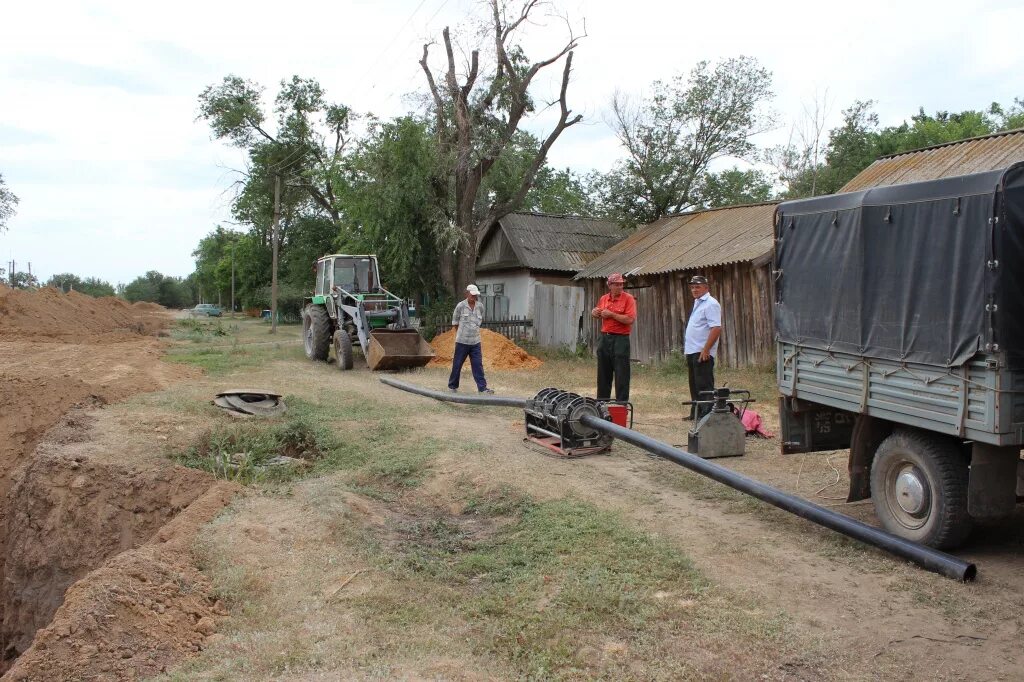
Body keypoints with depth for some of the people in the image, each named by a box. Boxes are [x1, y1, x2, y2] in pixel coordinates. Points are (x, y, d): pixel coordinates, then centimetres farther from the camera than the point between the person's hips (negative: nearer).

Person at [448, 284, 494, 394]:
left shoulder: (480, 306, 4)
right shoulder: (460, 306, -5)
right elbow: (455, 321, 8)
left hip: (475, 341, 3)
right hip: (462, 341, -3)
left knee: (478, 365, -1)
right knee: (457, 364, 5)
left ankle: (482, 387, -1)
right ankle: (452, 386, 18)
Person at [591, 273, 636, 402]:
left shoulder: (628, 299, -8)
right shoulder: (603, 299, 10)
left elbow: (630, 319, -19)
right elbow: (598, 315, 25)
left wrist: (612, 314, -16)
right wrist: (594, 313, 2)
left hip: (620, 339, -6)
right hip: (605, 338, 6)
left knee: (621, 374, -3)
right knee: (603, 372, 14)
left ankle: (622, 402, 4)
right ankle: (602, 400, 26)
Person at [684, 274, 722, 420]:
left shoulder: (710, 304, -13)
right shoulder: (697, 303, 17)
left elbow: (716, 328, -22)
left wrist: (705, 350, -24)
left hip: (702, 353, -10)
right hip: (692, 352, 10)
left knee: (704, 386, -7)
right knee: (694, 385, 16)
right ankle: (696, 414, 25)